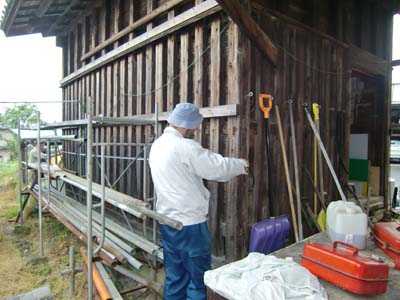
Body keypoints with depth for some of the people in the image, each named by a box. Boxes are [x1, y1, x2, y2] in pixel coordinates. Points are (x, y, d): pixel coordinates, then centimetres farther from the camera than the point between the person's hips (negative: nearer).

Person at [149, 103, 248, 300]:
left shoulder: (158, 145, 9)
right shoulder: (185, 147, -18)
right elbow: (217, 167, -14)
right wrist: (242, 165, 5)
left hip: (167, 220, 8)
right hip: (189, 223, -8)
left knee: (174, 276, 18)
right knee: (198, 277, 9)